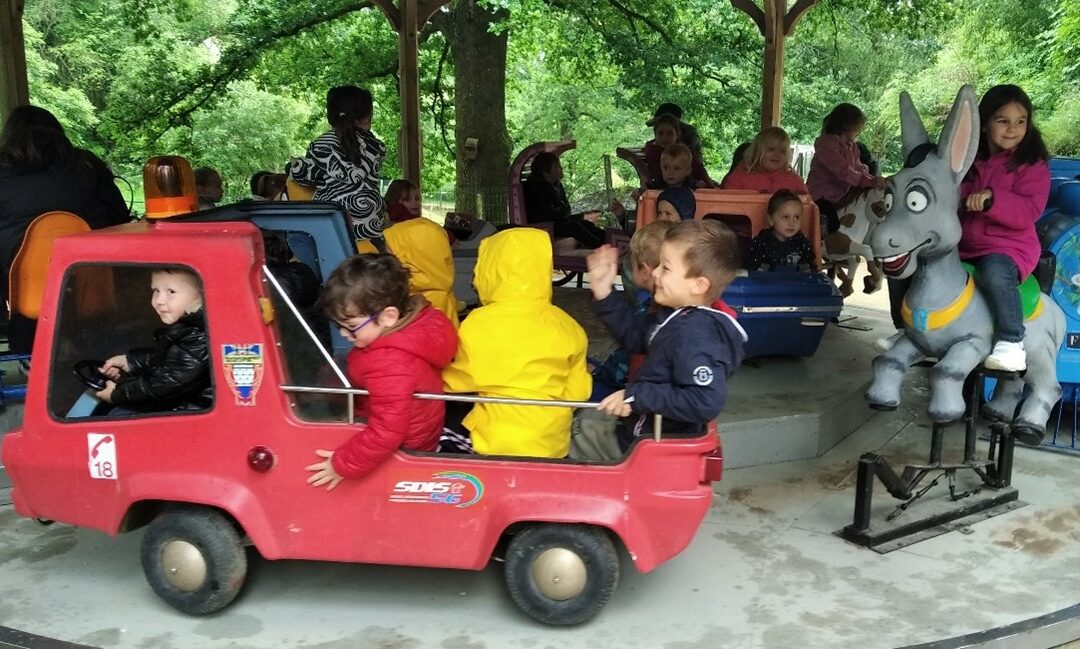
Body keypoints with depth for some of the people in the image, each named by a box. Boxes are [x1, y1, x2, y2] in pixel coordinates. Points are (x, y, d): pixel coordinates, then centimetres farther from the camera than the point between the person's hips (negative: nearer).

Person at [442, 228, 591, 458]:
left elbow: (454, 383, 3)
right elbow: (576, 393, 7)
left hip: (496, 443, -5)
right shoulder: (566, 326, 0)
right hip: (554, 444, 5)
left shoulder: (478, 324, -11)